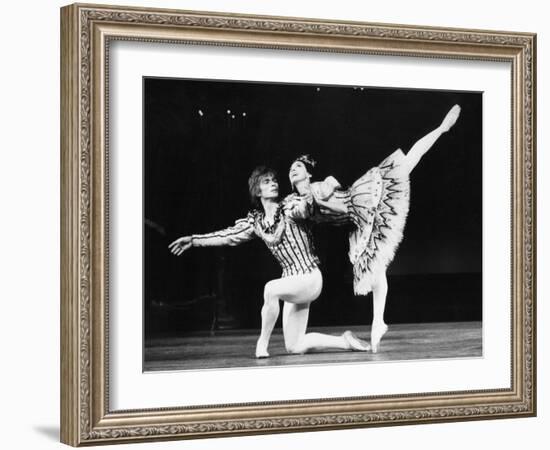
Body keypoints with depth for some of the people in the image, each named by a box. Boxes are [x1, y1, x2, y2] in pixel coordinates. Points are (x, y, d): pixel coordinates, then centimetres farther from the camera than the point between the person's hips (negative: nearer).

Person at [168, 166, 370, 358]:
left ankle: (263, 342, -16)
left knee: (271, 289, -35)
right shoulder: (255, 221, 7)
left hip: (310, 278, -7)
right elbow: (227, 236, 11)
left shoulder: (289, 206, -5)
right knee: (294, 347, 5)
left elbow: (303, 209, -21)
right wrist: (193, 240, 10)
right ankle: (345, 341, 20)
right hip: (291, 280, 7)